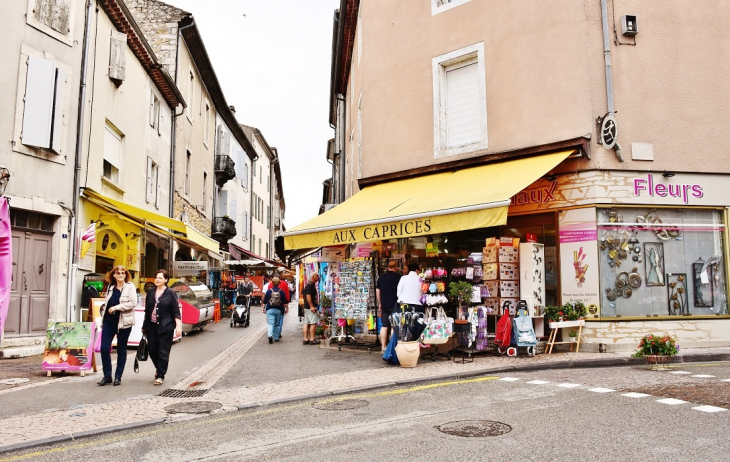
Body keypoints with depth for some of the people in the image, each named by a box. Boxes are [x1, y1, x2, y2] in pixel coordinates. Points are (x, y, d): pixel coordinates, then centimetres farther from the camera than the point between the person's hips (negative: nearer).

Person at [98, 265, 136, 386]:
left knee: (121, 350, 6)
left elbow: (133, 303, -15)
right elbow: (106, 303, 20)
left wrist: (116, 307, -18)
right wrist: (103, 320, 17)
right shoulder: (110, 287, 12)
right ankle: (107, 375, 10)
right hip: (109, 320, 4)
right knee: (104, 348, -3)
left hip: (123, 322, -4)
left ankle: (118, 376, 16)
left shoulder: (130, 286, -4)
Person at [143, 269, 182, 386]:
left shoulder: (170, 293, -3)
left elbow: (176, 311, -5)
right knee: (152, 350, 9)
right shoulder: (150, 292, 10)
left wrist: (178, 326, -12)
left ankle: (160, 375, 9)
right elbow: (147, 309, 15)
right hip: (151, 326, 5)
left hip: (165, 327, -4)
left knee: (163, 353, -1)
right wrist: (144, 326, 16)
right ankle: (159, 368, 34)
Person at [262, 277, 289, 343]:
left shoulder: (268, 291, -3)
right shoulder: (282, 291, -3)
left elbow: (265, 301, 2)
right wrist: (286, 308, 12)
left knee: (270, 323, -2)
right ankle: (276, 337, 19)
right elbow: (285, 302, 0)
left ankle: (270, 335, -24)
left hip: (270, 310, -1)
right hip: (279, 310, 1)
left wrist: (264, 308, 13)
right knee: (277, 324, 14)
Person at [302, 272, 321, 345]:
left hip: (307, 307, 10)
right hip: (310, 307, -10)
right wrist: (311, 306, -23)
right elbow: (308, 296, -22)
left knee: (306, 323, 8)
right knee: (313, 323, -7)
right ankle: (312, 339, -4)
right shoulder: (310, 285, -14)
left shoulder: (311, 284, 18)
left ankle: (306, 339, 9)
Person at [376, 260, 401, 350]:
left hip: (384, 305, 4)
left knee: (384, 326, 7)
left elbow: (377, 291, 11)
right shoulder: (398, 277, -7)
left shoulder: (381, 277, 7)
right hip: (394, 305, -4)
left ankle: (383, 346, 9)